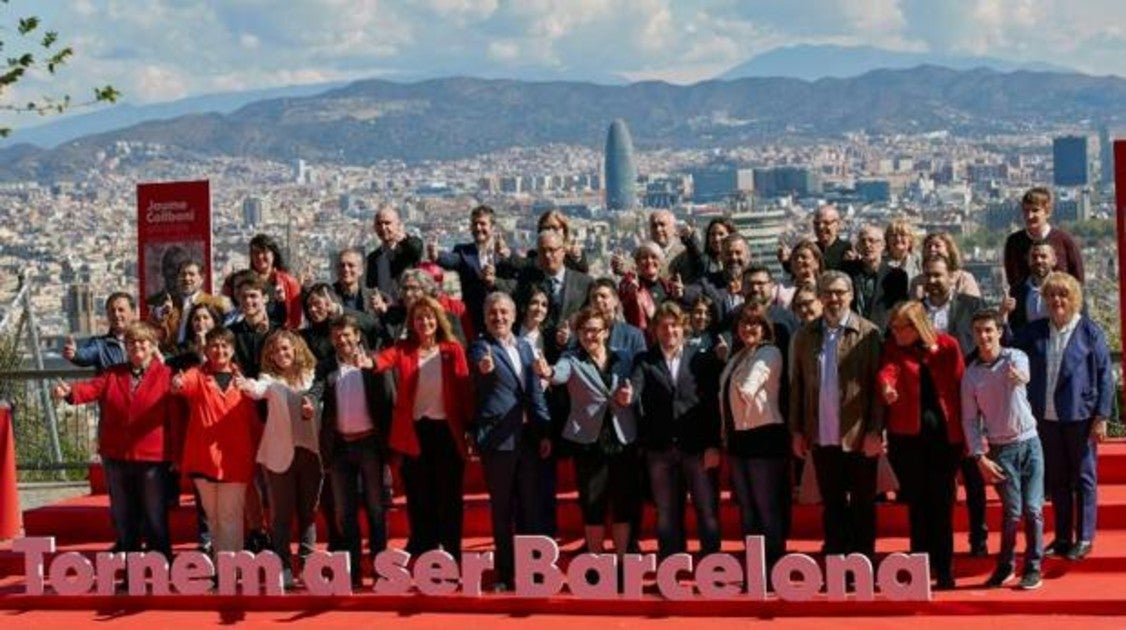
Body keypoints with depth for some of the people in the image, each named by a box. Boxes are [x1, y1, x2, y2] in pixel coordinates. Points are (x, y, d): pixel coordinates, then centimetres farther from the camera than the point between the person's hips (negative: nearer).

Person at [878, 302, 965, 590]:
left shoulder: (947, 346, 1)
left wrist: (968, 431, 0)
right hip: (908, 434, 1)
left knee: (942, 503, 1)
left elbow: (960, 388, 2)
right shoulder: (894, 348, 3)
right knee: (917, 503, 4)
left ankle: (944, 570, 10)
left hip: (945, 433, -1)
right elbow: (887, 370, -17)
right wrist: (886, 386, -40)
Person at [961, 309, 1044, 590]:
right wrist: (980, 457, -5)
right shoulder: (971, 374, 3)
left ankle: (1033, 567, 9)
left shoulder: (1015, 358, -3)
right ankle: (1005, 566, 12)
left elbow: (1022, 372, -28)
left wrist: (1019, 377, -53)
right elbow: (970, 420, 4)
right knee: (1012, 511, -6)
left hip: (1029, 443, 0)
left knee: (1033, 508, -4)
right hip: (1001, 450, 1)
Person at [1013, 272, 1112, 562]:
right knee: (1056, 480, 12)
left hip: (1079, 417, -4)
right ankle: (1062, 538, 22)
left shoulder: (1090, 331, -6)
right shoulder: (1035, 331, 5)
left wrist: (1101, 417, -9)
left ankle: (1084, 539, 13)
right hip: (1046, 417, 4)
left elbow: (1105, 376, -5)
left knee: (1083, 479, 6)